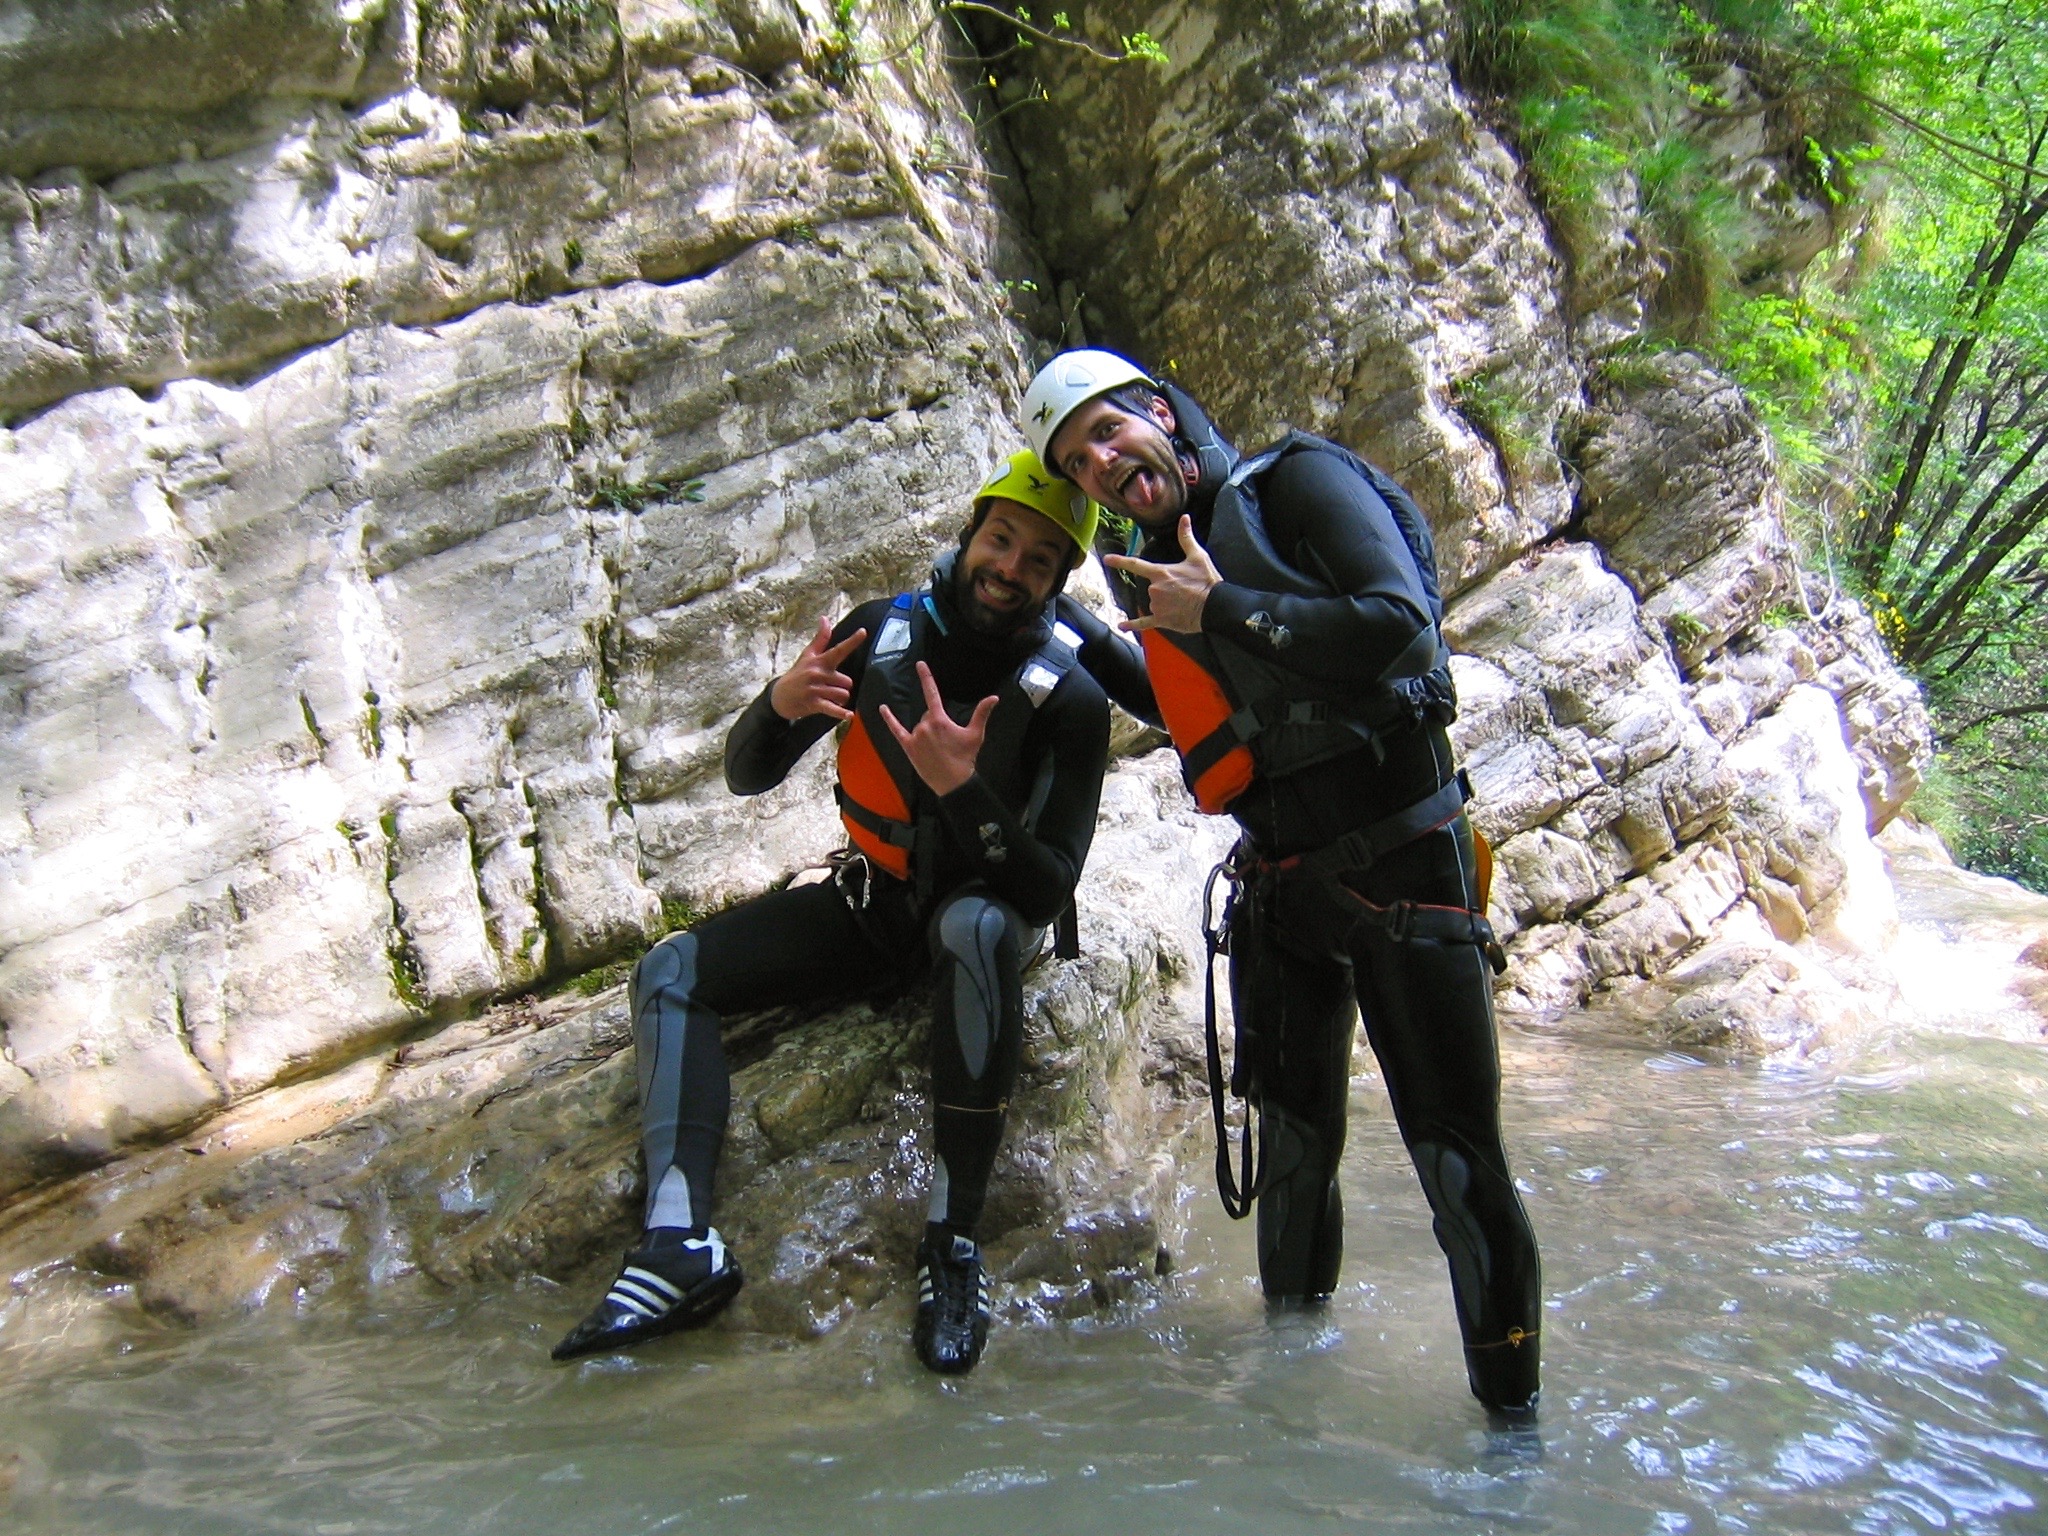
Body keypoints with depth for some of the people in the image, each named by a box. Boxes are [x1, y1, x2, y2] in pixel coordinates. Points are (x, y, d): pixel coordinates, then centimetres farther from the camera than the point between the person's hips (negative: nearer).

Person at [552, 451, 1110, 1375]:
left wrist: (965, 787, -38)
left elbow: (1050, 893, -24)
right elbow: (746, 778, -4)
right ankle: (683, 1243, -24)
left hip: (994, 907, -4)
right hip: (874, 904, 5)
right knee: (670, 973, -9)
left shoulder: (1069, 700, -18)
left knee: (977, 929, -41)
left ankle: (954, 1243, -34)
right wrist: (779, 705, -26)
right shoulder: (880, 634, -9)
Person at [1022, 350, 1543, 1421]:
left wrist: (1221, 611, -17)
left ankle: (1511, 1412, 11)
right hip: (1279, 884, 7)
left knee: (1456, 1155, -4)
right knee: (1293, 1140, 15)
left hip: (1401, 862, -6)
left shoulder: (1298, 482, -8)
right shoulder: (1155, 570, 11)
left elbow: (1403, 627, -23)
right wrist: (1073, 633, 21)